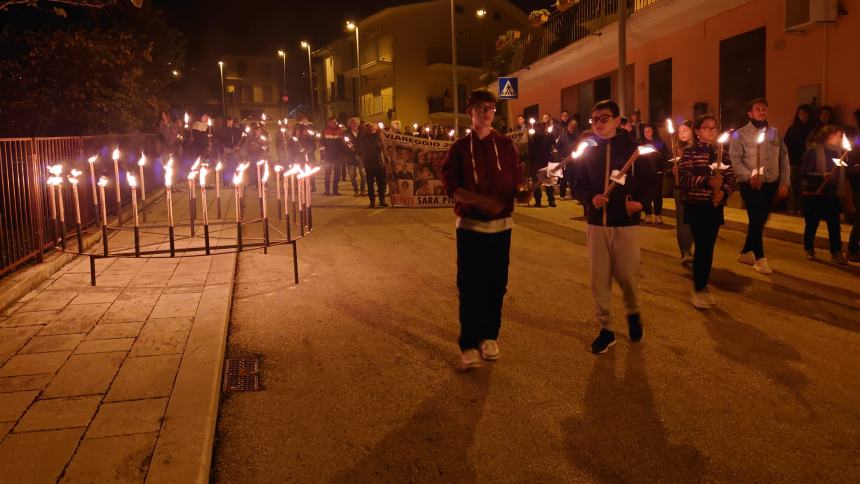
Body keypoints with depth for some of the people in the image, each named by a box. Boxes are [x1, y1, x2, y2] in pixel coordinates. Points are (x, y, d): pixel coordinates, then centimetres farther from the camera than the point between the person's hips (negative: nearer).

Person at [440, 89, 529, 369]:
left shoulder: (505, 144, 6)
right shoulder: (460, 147, 0)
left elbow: (516, 179, 7)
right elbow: (450, 186, -7)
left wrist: (521, 191, -17)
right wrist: (481, 200, -22)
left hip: (501, 225, 2)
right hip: (470, 225, -2)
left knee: (496, 284, 6)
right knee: (470, 286, -4)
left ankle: (489, 336, 23)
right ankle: (469, 345, 6)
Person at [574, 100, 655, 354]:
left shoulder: (632, 148, -2)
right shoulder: (587, 150, 4)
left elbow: (649, 178, 4)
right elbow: (579, 185, 6)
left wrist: (640, 201, -13)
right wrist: (590, 198, -14)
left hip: (625, 222, -2)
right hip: (596, 222, 2)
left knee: (626, 274, 3)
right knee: (599, 278, 3)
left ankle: (633, 314, 33)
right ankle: (605, 329, 16)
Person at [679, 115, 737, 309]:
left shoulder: (722, 153, 10)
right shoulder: (690, 152, -4)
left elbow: (731, 178, 6)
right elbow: (684, 177, -15)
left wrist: (723, 192, -14)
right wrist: (707, 182, -29)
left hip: (715, 207, 4)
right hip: (696, 206, -4)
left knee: (709, 247, 9)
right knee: (701, 247, -5)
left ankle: (704, 286, 22)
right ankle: (697, 290, 7)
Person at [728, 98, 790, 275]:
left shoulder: (775, 133, 11)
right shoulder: (740, 134, -4)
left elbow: (784, 159, 11)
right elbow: (735, 160, -11)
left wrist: (784, 183, 5)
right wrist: (749, 176, -24)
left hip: (771, 185, 5)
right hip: (750, 185, -5)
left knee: (760, 220, 11)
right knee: (756, 220, -4)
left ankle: (746, 252, 27)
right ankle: (760, 258, 8)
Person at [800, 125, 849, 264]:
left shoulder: (838, 151, 7)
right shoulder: (813, 150, -10)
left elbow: (841, 172, 14)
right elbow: (804, 173, -15)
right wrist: (821, 176, -28)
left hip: (833, 195, 4)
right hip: (814, 194, -4)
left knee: (834, 224, -1)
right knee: (812, 224, 7)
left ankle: (836, 253, 4)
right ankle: (809, 250, 23)